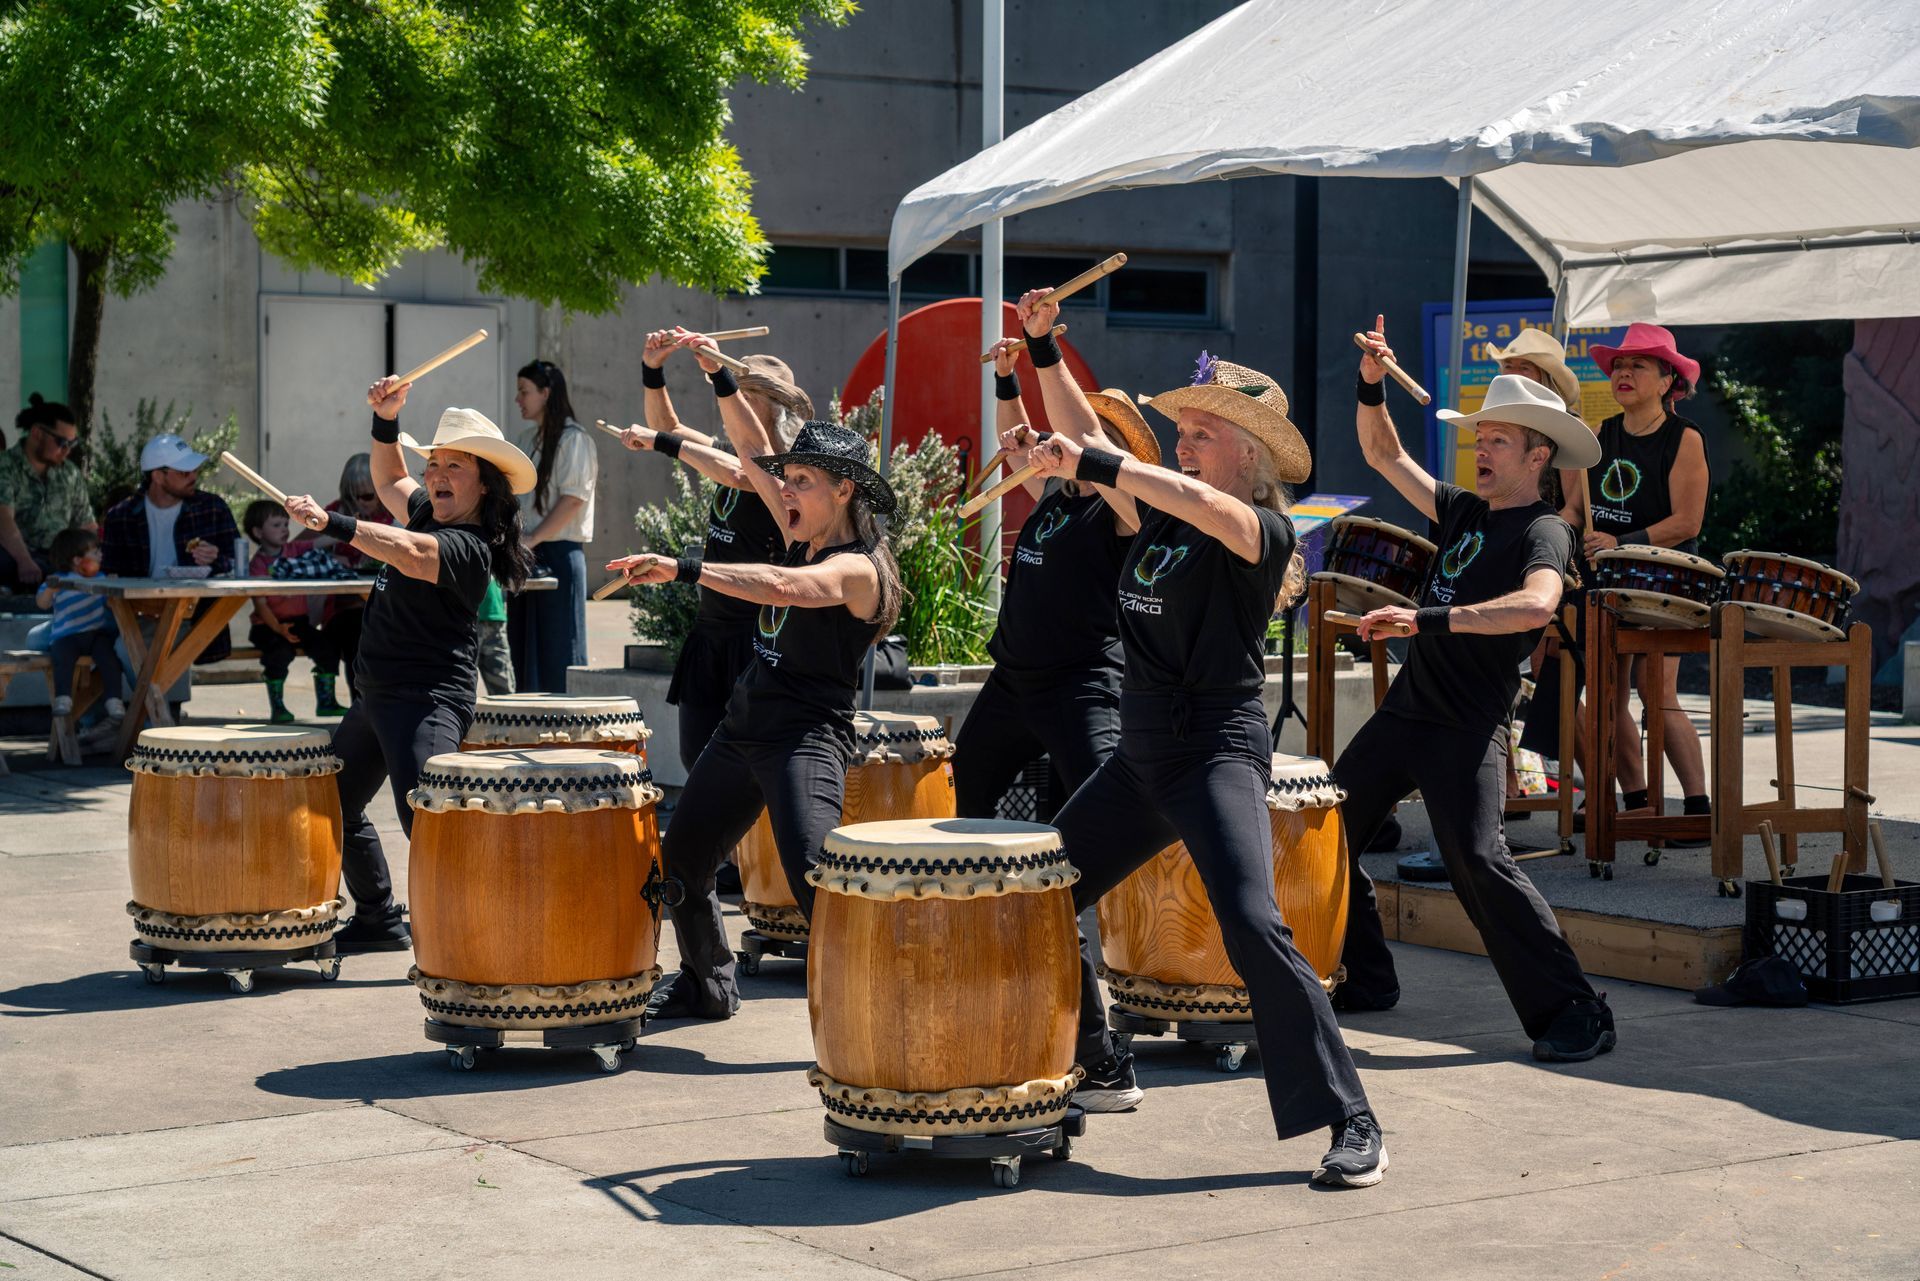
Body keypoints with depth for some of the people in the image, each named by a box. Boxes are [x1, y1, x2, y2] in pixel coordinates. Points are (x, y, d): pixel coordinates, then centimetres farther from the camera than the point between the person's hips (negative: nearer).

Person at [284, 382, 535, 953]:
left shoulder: (468, 546, -19)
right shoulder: (429, 514, 11)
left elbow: (412, 555, -39)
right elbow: (389, 482, 29)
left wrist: (332, 523, -46)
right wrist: (386, 419, 13)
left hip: (428, 700, -11)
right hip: (376, 694, 11)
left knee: (423, 819, -26)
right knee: (334, 807, 22)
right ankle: (379, 921, 37)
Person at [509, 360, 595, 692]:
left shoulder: (573, 438, -7)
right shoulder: (532, 441, 18)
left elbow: (572, 499, -16)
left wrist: (530, 541, -17)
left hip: (558, 555, -8)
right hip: (530, 558, 8)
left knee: (556, 651, -7)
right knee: (524, 650, 7)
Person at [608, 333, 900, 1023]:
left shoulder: (856, 567, -15)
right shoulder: (805, 537, 9)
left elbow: (786, 586, -35)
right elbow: (755, 454, 16)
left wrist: (683, 570, -40)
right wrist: (719, 377, 9)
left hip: (809, 738, -9)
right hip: (744, 727, 9)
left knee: (813, 877, -26)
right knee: (679, 862, 19)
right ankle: (707, 985, 38)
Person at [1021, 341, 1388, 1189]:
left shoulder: (1265, 531, -11)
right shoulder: (1159, 511, 10)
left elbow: (1206, 506, -33)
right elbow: (1081, 441, 21)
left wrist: (1089, 463, -32)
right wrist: (1043, 347, 15)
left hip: (1219, 752, -8)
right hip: (1141, 753, 9)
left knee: (1252, 927, -24)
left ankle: (1351, 1122, -16)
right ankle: (1103, 1071, 30)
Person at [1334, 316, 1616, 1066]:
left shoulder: (1543, 531, -10)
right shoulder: (1464, 512, 14)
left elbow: (1537, 604, -31)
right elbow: (1385, 457, 22)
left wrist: (1429, 619, -35)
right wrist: (1371, 387, 6)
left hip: (1467, 729, -9)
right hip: (1407, 709, 9)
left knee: (1477, 859, -19)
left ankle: (1574, 1015, -13)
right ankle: (1366, 978, 25)